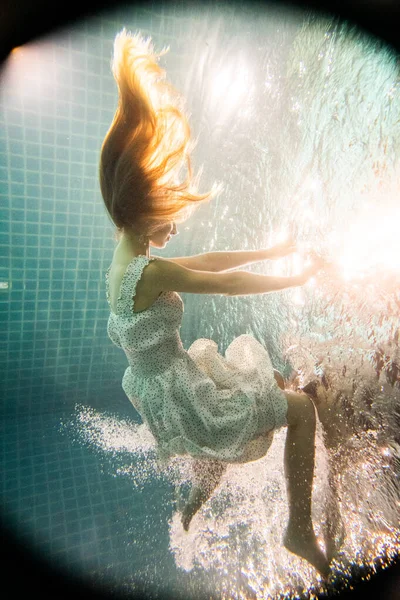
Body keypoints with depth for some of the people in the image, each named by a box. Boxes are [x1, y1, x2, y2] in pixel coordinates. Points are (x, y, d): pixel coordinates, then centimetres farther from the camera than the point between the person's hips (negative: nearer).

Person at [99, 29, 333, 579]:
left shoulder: (126, 261, 5)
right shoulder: (150, 272, -25)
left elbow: (209, 261, 7)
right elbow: (230, 284, -21)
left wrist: (272, 249, 9)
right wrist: (300, 277, -6)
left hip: (164, 386, 9)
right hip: (178, 394, -9)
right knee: (302, 407, -4)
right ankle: (300, 530, 11)